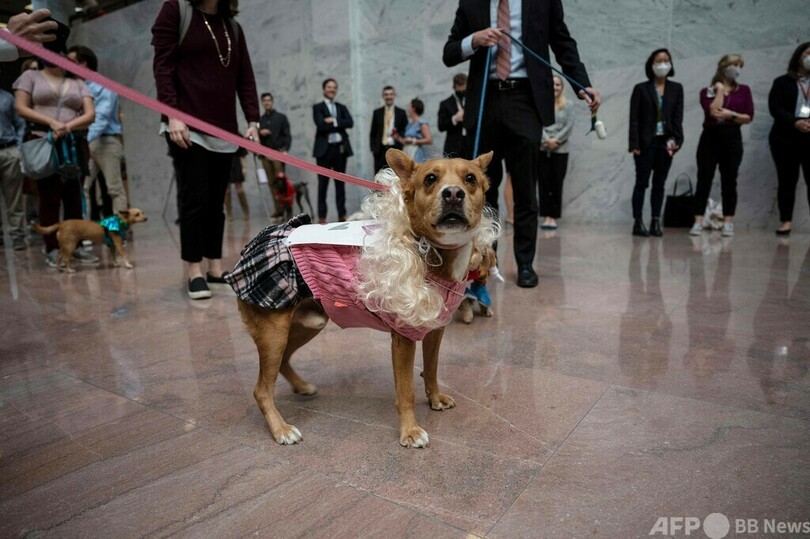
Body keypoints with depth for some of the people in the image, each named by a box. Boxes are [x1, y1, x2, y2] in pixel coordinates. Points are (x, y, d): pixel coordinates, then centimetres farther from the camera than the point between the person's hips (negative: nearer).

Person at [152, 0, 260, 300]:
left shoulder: (233, 27, 19)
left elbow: (245, 78, 15)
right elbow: (163, 66, -3)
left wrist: (252, 120, 4)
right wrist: (172, 115, -14)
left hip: (224, 132, 5)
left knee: (216, 202, 5)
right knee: (194, 200, -7)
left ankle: (215, 268, 11)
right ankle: (194, 272, 1)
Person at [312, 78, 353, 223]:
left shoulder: (341, 107, 16)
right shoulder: (317, 107, 5)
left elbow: (350, 123, 0)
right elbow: (321, 125, -11)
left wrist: (334, 121, -9)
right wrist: (339, 124, -6)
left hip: (341, 148, 4)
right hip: (324, 149, -3)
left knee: (340, 182, 7)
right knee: (323, 183, -1)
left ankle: (342, 215, 12)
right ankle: (322, 217, 3)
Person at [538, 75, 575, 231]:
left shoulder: (568, 106, 10)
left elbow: (569, 126, 1)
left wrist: (556, 140, -13)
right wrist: (546, 139, -17)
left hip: (561, 150, 1)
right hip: (542, 149, 0)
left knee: (557, 184, 0)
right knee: (543, 183, -2)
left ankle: (554, 216, 5)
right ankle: (546, 216, 3)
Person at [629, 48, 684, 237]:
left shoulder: (676, 89, 10)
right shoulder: (641, 88, 1)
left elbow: (678, 117, 5)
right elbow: (634, 118, -4)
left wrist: (676, 140, -9)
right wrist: (634, 144, -12)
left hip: (666, 142, 3)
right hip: (646, 143, -3)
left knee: (659, 184, 6)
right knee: (642, 183, -2)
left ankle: (655, 222, 11)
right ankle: (638, 222, 1)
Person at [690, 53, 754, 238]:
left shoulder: (744, 90, 11)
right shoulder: (708, 91, 3)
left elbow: (749, 117, 4)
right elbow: (713, 111, -14)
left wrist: (731, 115, -11)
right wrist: (720, 90, -5)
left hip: (732, 139, 2)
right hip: (710, 137, -2)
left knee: (729, 182, 3)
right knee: (704, 181, -4)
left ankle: (728, 223, 6)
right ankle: (698, 222, -3)